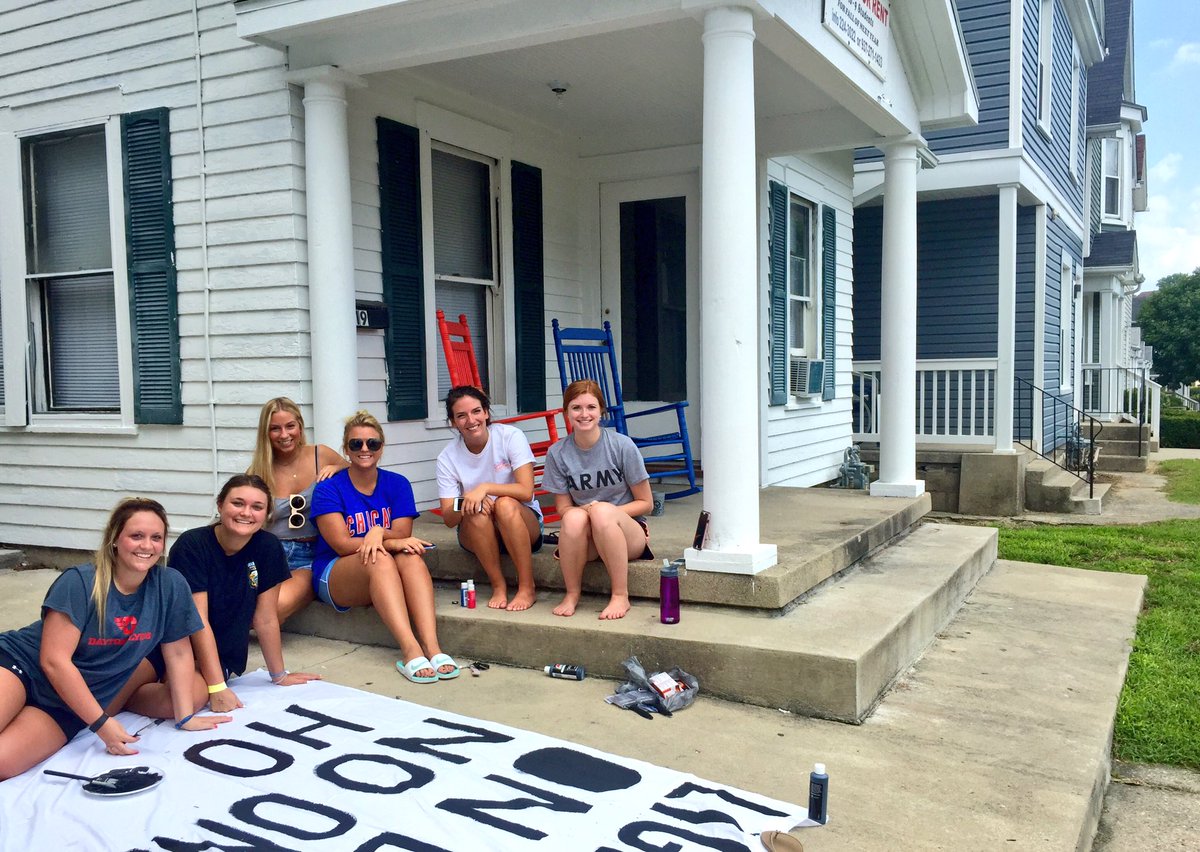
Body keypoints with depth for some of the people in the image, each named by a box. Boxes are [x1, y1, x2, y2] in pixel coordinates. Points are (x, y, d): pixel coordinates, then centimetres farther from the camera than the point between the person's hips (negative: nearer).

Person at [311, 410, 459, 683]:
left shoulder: (397, 484, 5)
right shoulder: (328, 488, -4)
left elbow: (402, 536, -3)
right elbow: (342, 544, -13)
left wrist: (379, 532, -25)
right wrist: (393, 542, -25)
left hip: (384, 578, 3)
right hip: (335, 576, -3)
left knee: (410, 556, -32)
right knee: (381, 559, -35)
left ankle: (432, 647, -47)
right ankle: (410, 651, -51)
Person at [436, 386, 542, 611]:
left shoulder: (511, 436, -12)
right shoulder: (447, 458, -7)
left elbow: (526, 491, -20)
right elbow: (448, 519, -11)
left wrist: (486, 487, -33)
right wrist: (466, 502, -33)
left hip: (522, 525, -1)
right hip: (478, 534, 1)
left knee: (505, 504, -33)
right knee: (477, 512, -31)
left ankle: (527, 588, -22)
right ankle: (498, 587, -17)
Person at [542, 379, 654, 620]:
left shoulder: (622, 445, -9)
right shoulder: (557, 453, -3)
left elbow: (646, 503, -3)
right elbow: (562, 507, 3)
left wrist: (606, 512, -18)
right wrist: (584, 510, -19)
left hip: (628, 533, -1)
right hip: (585, 539, 1)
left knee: (602, 511, -34)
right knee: (574, 517, -33)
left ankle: (621, 596, -22)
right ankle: (572, 594, -14)